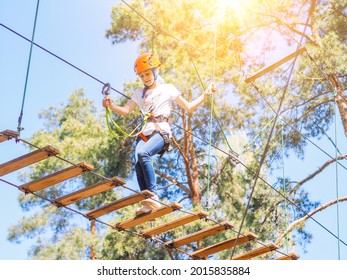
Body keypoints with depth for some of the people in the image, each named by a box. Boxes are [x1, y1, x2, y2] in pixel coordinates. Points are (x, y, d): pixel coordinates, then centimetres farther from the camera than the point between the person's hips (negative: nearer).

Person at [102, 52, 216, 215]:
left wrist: (206, 94, 5)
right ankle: (147, 205, -28)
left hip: (161, 131, -4)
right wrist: (111, 106, -9)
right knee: (138, 164, -24)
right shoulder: (139, 93, 23)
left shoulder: (168, 89, 14)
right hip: (144, 133, 4)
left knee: (143, 153, -34)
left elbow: (189, 108, 14)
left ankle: (153, 196, -34)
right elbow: (125, 111, 10)